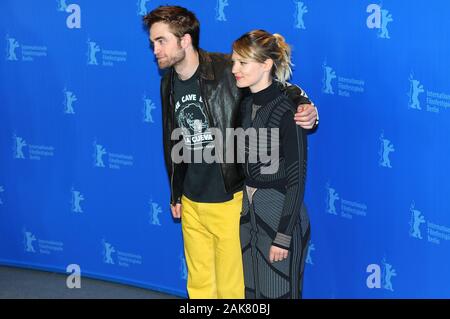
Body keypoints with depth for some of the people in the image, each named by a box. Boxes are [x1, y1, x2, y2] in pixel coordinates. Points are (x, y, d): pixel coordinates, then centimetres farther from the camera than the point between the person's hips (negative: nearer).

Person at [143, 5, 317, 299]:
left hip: (230, 201, -6)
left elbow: (281, 88, -5)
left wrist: (306, 108, -26)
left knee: (231, 286, 4)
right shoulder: (169, 82, 6)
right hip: (191, 204, 6)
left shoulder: (228, 70, -15)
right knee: (199, 285, 17)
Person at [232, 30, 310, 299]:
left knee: (278, 292, 4)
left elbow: (297, 179, -17)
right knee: (251, 291, 15)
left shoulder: (287, 112, -18)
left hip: (281, 216, -7)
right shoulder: (246, 106, 5)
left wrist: (283, 236, -17)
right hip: (248, 214, 7)